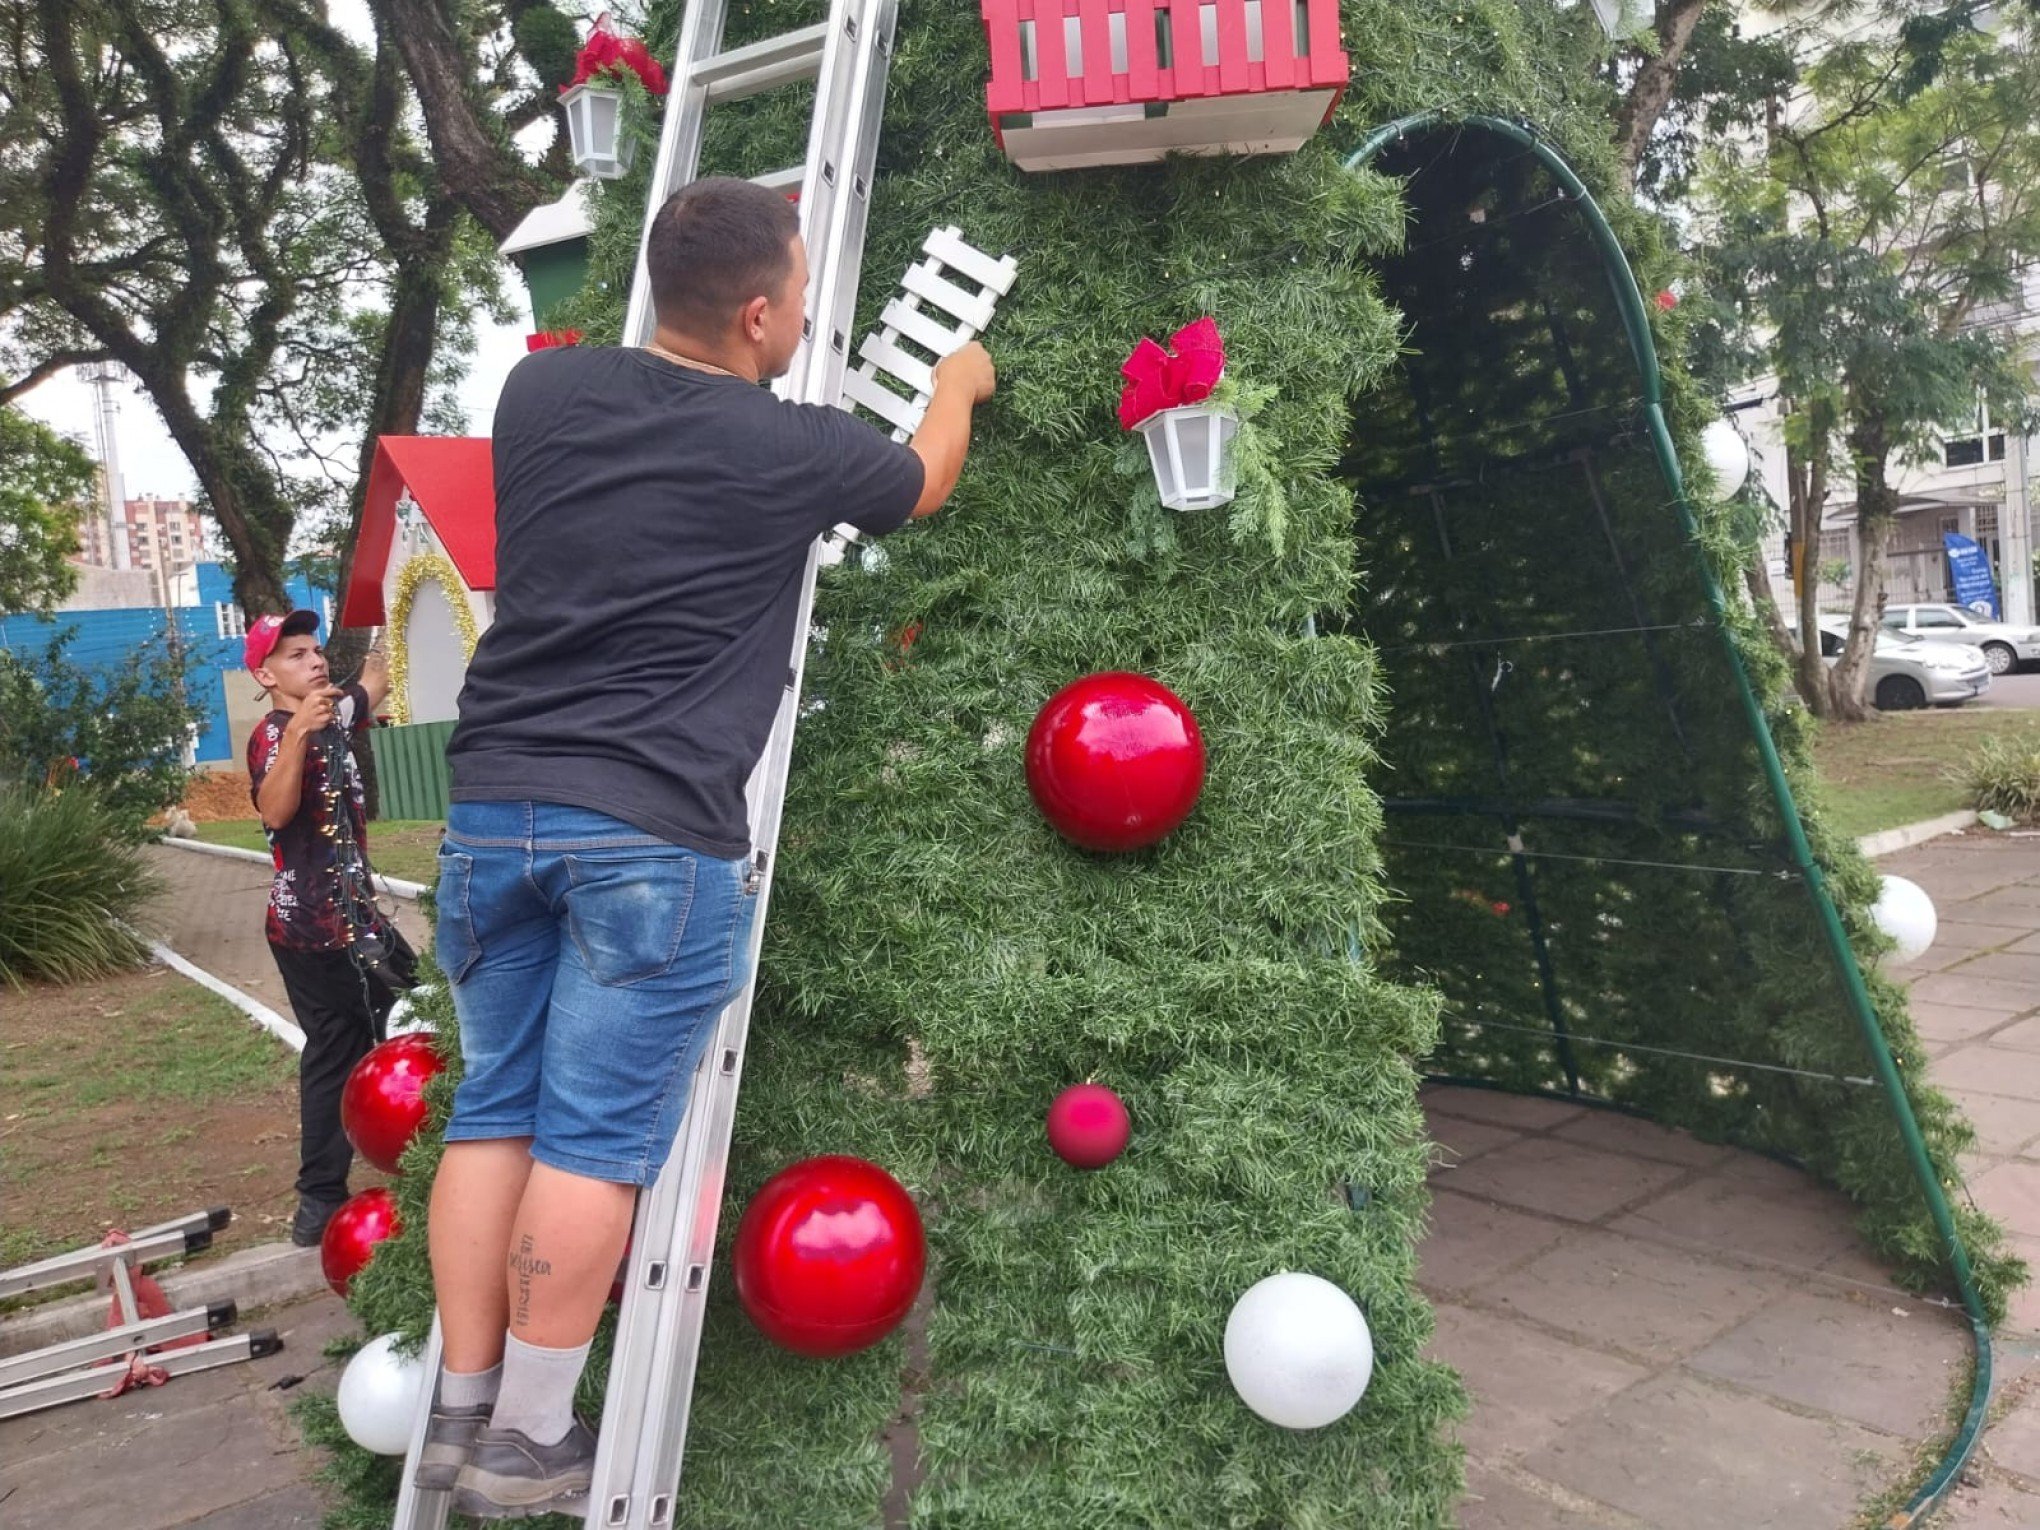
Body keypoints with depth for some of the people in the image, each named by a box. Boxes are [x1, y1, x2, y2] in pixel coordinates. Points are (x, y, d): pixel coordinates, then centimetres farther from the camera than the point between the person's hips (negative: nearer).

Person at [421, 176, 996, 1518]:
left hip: (494, 805, 6)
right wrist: (959, 384, 39)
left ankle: (461, 1410, 22)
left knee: (495, 1110, 13)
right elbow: (924, 483, 19)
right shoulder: (790, 449, -2)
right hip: (654, 832, -5)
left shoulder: (538, 390, 8)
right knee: (596, 1135, 2)